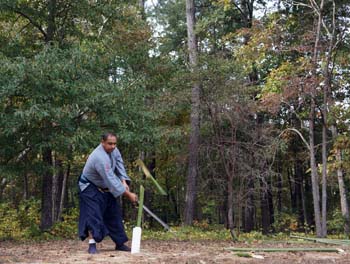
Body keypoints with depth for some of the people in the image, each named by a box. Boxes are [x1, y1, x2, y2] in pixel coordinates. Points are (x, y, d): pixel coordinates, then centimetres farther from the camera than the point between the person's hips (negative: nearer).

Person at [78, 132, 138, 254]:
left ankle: (120, 243, 17)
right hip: (90, 188, -8)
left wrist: (124, 182, -20)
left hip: (104, 188, 8)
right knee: (93, 214, -17)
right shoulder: (100, 158, -35)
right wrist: (128, 195, -33)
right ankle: (92, 245, -9)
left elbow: (119, 165, -2)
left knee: (114, 214, 8)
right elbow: (111, 180, -36)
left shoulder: (113, 150, -9)